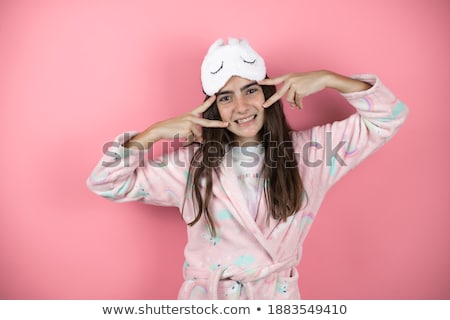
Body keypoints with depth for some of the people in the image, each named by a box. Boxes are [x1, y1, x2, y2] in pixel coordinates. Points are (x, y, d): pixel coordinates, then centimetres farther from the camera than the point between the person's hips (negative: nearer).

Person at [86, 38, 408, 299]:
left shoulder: (307, 150, -8)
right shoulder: (191, 163, -10)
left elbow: (389, 117, -6)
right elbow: (105, 183, -8)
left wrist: (326, 79, -18)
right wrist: (156, 131, -20)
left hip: (278, 295, 1)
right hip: (206, 296, 0)